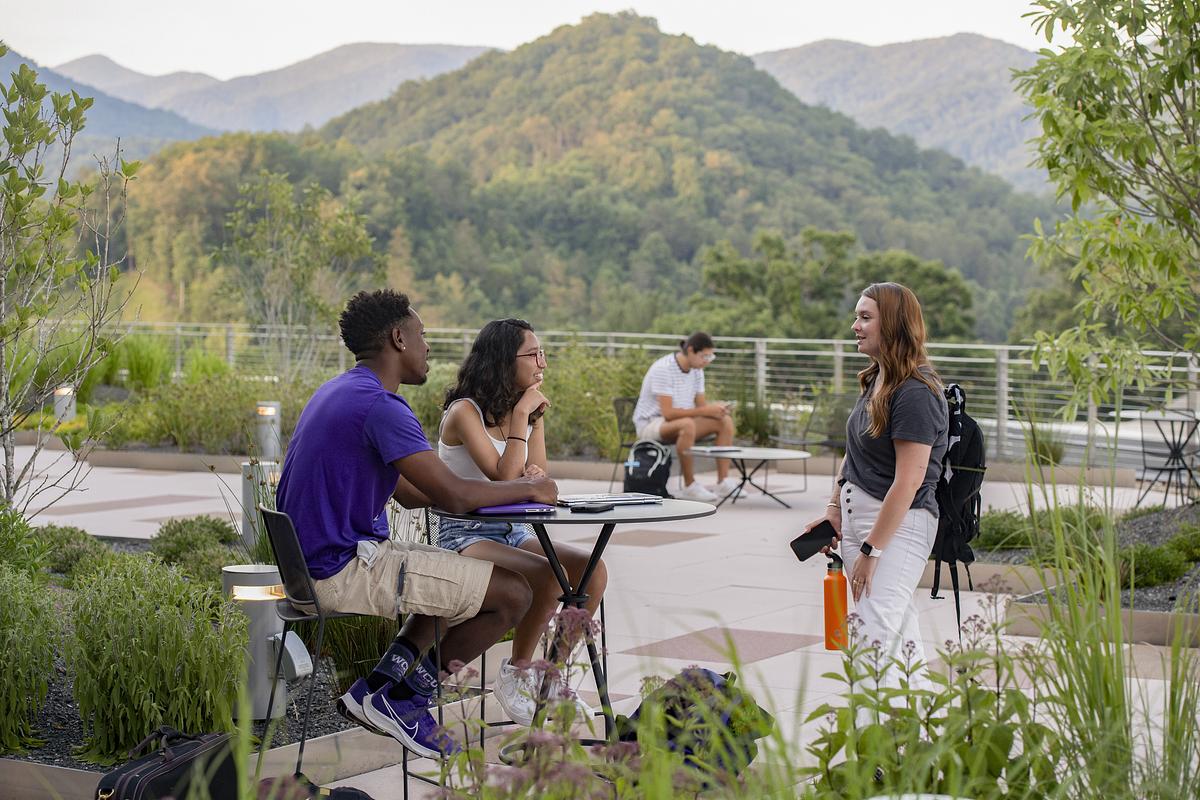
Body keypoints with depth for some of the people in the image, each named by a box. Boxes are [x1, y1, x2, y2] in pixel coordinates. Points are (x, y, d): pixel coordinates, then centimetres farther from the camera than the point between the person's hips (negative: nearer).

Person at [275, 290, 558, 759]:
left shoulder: (338, 393, 15)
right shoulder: (379, 405, -18)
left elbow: (410, 493, 17)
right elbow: (453, 497, -21)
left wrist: (516, 486, 13)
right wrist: (528, 489, -3)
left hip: (316, 559, 11)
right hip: (346, 570, -11)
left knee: (457, 579, 29)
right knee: (512, 593, -8)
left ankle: (374, 691, 14)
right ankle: (405, 702, 2)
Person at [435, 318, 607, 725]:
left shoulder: (532, 411, 11)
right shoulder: (465, 412, -12)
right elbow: (504, 479, -20)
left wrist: (534, 476, -11)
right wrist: (520, 416, -16)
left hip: (515, 532, 7)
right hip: (466, 536, -7)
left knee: (593, 569, -18)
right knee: (548, 576, -32)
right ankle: (516, 674, -9)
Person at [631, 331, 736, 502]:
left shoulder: (696, 370, 2)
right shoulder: (663, 369, -24)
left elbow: (701, 404, 5)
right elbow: (668, 413, -29)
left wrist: (714, 408, -19)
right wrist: (704, 411, -31)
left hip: (680, 425, 8)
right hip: (649, 424, -8)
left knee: (726, 421, -8)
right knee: (687, 424, -39)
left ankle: (723, 483, -12)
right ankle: (690, 486, -28)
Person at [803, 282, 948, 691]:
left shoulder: (916, 393, -19)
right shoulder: (874, 381, 10)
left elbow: (908, 481, -22)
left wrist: (872, 550, -20)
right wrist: (833, 511, 12)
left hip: (900, 523, -9)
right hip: (859, 515, 10)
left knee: (875, 640, -15)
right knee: (902, 631, 15)